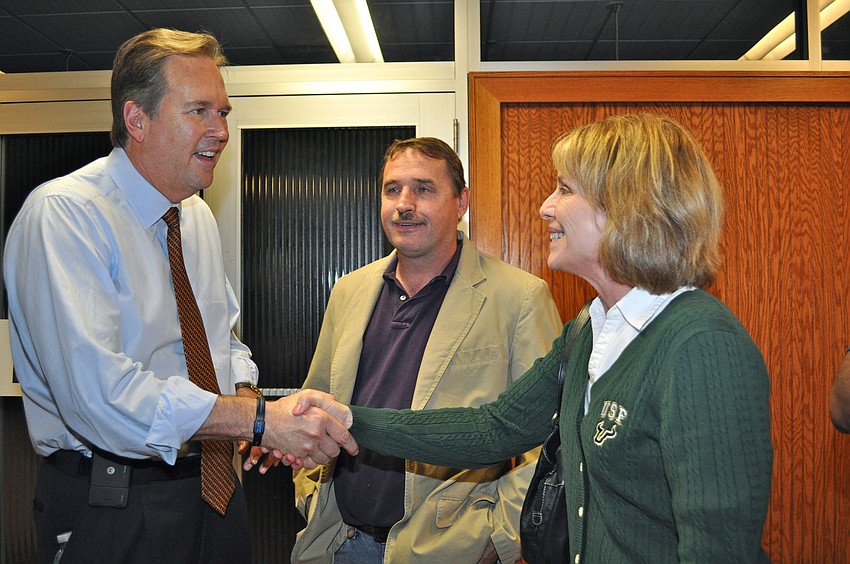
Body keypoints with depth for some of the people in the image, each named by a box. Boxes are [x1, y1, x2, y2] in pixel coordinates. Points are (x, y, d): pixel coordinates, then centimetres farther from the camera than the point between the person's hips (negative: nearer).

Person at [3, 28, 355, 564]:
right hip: (113, 509, -7)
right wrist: (260, 418, -30)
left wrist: (246, 392, -7)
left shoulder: (199, 216, 7)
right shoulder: (63, 213, -18)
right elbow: (96, 389, -29)